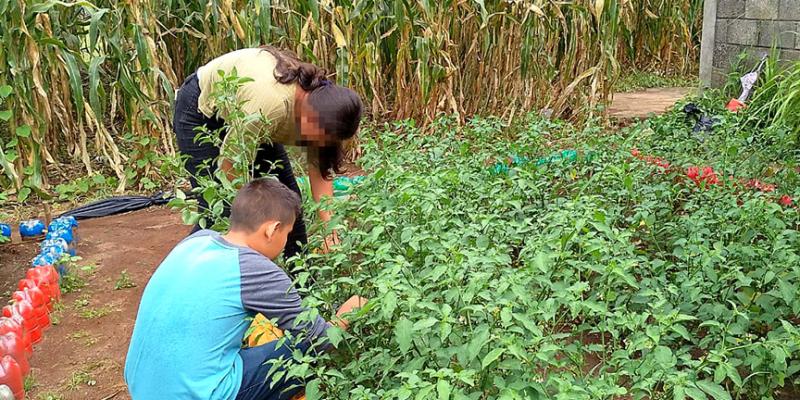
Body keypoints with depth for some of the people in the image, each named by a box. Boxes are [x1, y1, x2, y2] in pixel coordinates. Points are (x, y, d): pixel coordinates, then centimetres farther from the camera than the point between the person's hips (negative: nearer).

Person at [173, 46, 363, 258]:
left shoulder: (320, 97, -20)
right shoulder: (272, 103, -42)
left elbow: (320, 169, -13)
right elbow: (232, 163, -32)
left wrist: (328, 225, -21)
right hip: (202, 111, -7)